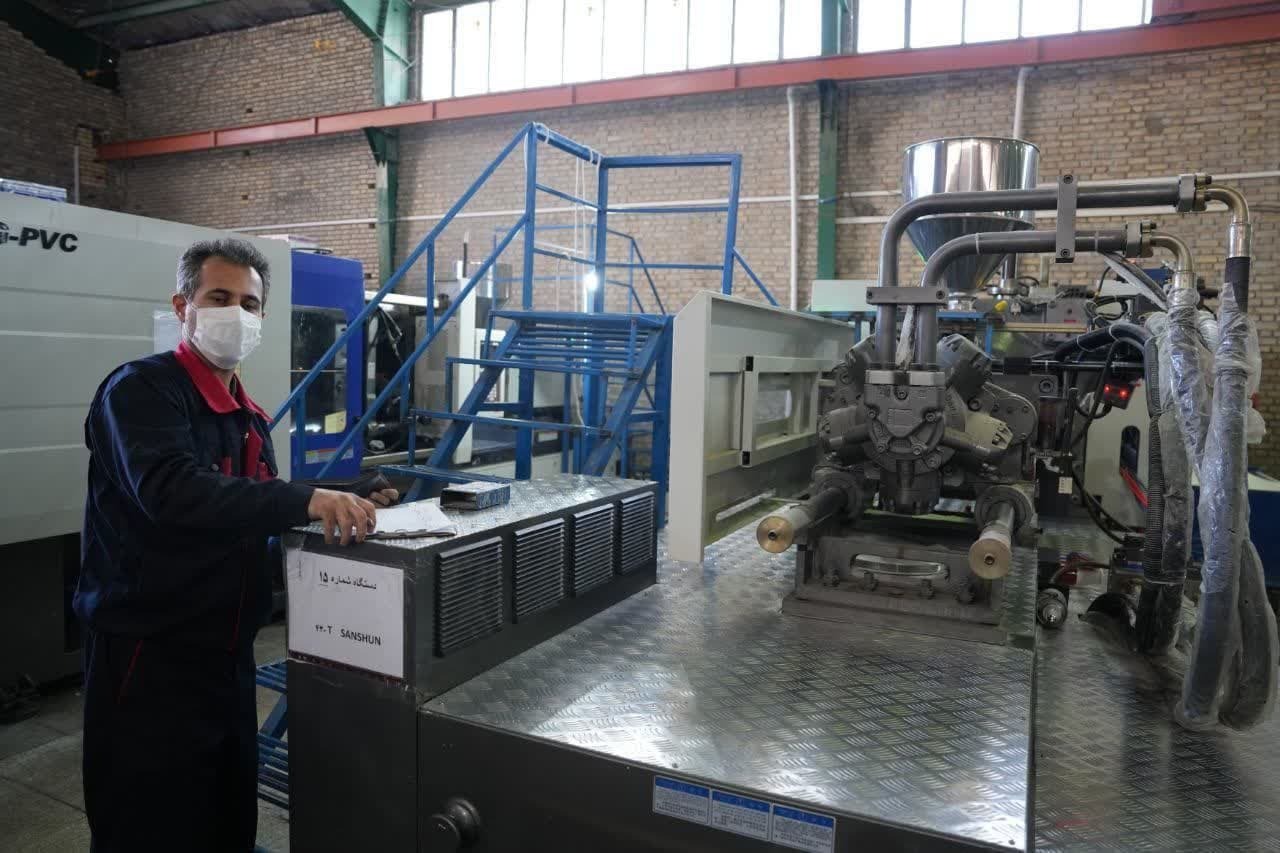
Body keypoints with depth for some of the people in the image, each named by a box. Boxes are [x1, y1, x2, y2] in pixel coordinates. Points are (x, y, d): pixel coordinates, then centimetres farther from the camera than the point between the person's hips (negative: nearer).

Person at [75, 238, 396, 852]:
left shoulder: (249, 416, 12)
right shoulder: (140, 390, -14)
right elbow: (171, 490, -33)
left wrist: (343, 510, -2)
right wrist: (305, 500, -41)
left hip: (227, 656, 8)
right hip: (149, 659, -8)